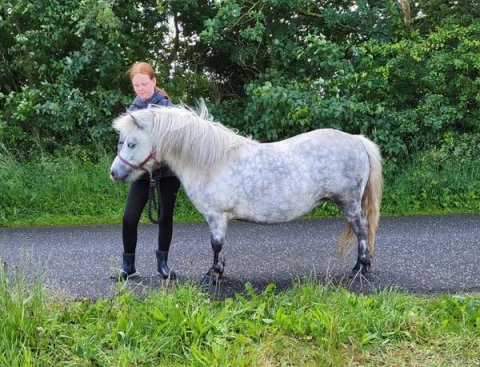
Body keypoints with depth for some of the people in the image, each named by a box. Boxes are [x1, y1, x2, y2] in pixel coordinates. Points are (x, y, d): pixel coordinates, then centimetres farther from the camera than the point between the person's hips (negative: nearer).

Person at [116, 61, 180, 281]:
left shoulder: (166, 106, -8)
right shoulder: (132, 110, 6)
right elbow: (123, 141, 3)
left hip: (167, 170, -3)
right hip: (142, 171, 3)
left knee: (165, 217, 8)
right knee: (129, 219, -3)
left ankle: (162, 264, 21)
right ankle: (128, 265, 13)